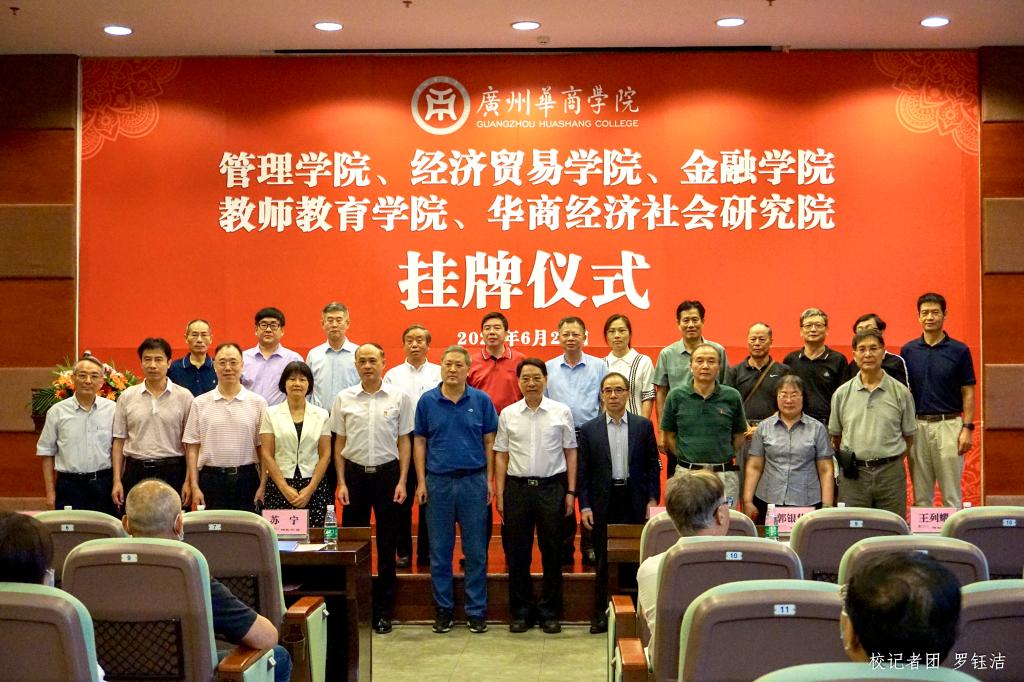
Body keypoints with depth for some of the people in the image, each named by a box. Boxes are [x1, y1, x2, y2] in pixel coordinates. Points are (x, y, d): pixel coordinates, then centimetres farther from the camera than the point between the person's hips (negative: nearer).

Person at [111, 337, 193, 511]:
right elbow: (119, 441, 8)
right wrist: (117, 481, 2)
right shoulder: (127, 396, 6)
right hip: (136, 471, 2)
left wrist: (188, 481, -4)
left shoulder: (184, 396, 1)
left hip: (171, 471, -2)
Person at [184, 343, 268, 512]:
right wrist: (195, 487, -1)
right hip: (211, 478, 0)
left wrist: (263, 485, -2)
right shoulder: (200, 403, 5)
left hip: (246, 479, 0)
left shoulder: (258, 403, 4)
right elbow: (192, 448, 5)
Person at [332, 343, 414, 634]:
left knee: (386, 545, 6)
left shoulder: (399, 397, -1)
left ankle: (383, 610, 15)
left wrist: (402, 481, -4)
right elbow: (339, 443, 7)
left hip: (386, 471, -1)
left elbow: (404, 441, 2)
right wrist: (341, 482, 1)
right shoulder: (344, 398, 2)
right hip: (355, 472, 1)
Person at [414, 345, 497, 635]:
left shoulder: (481, 400, 1)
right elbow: (420, 442, 5)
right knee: (440, 550, 7)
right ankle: (443, 608, 18)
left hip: (473, 481, -1)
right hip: (438, 481, 1)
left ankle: (476, 610, 13)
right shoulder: (427, 401, 2)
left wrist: (489, 480, -1)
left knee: (476, 550, 4)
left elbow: (489, 442, 4)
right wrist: (421, 481, -1)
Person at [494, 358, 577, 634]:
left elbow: (570, 452, 4)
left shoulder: (562, 412, 1)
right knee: (518, 553, 5)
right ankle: (521, 611, 16)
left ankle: (550, 612, 15)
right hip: (517, 487, 1)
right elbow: (501, 455, 8)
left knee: (551, 552, 4)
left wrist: (571, 492, 0)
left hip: (552, 487, -1)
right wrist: (499, 494, 4)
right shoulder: (507, 414, 5)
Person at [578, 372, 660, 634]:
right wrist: (584, 506, -5)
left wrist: (652, 500, -2)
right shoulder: (589, 430, 4)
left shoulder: (643, 426, 5)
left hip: (635, 504, 0)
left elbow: (653, 465, 6)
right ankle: (601, 615, 13)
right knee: (603, 563, 5)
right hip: (603, 504, 0)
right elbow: (583, 472, 2)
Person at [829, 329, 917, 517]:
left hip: (891, 473, 0)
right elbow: (835, 435, 13)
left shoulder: (901, 392, 3)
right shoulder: (842, 393, 5)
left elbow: (908, 435, 10)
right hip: (853, 475, 1)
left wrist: (892, 459, 6)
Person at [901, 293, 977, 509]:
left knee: (951, 494, 0)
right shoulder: (908, 351, 6)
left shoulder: (960, 351, 1)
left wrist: (967, 428, -7)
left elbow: (968, 393, 1)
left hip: (948, 424, -2)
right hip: (917, 425, 2)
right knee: (920, 495, 7)